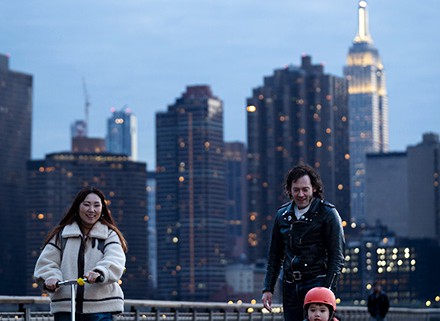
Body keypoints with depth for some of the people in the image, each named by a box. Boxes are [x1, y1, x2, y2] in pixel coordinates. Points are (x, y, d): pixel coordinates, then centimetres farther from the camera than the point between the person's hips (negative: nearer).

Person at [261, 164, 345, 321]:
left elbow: (337, 257, -4)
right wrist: (268, 289, 12)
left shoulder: (328, 214, -2)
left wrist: (327, 289, -13)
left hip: (318, 282, -5)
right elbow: (274, 255, 19)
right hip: (290, 286, 5)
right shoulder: (282, 214, 13)